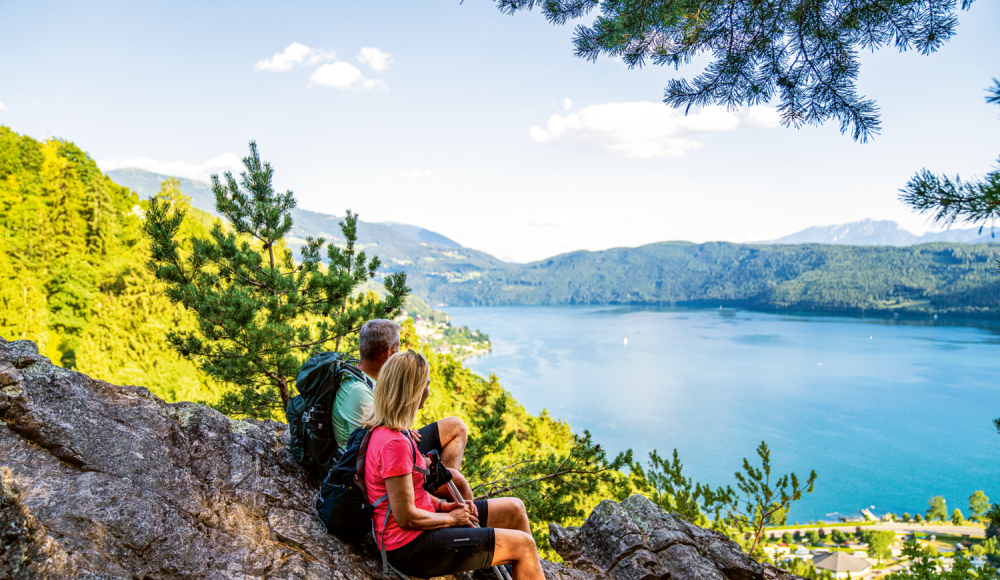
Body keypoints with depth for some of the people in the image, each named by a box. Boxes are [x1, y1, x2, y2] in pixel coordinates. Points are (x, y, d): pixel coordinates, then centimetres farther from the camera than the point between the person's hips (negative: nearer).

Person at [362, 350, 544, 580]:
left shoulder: (383, 430, 6)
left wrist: (442, 505, 4)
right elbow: (406, 518, -24)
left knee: (514, 509, 14)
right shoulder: (394, 444, -26)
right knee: (523, 545, -7)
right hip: (411, 545, -10)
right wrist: (450, 518, -9)